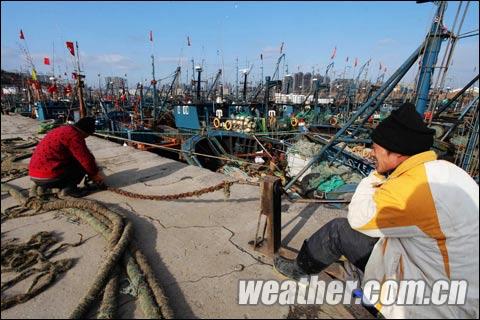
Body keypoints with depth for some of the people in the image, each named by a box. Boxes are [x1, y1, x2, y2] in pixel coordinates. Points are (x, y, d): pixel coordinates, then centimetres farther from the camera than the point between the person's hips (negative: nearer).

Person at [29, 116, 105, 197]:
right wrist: (96, 174, 5)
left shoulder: (63, 130, 16)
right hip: (48, 178, -10)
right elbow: (86, 159, -14)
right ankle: (69, 188, -5)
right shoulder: (74, 135, -15)